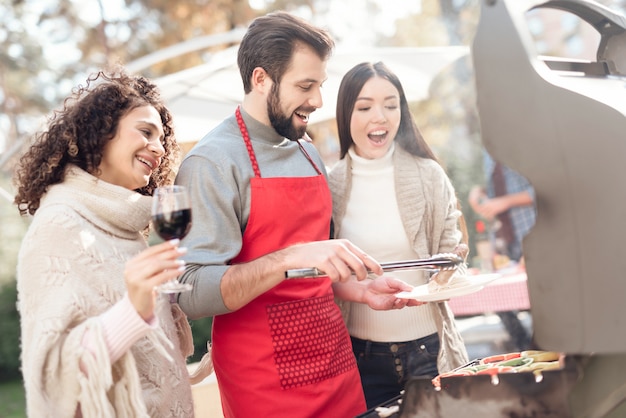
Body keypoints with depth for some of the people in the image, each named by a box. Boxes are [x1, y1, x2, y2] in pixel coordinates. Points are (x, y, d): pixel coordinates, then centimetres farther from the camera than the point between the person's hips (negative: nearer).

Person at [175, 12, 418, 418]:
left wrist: (361, 290, 4)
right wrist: (292, 257, -30)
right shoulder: (214, 161, -13)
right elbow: (193, 292, -21)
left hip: (337, 361, 7)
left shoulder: (310, 155, 11)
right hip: (266, 384, -7)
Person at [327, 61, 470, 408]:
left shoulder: (429, 176, -3)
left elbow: (450, 252, 3)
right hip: (361, 355, 0)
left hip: (427, 349, 0)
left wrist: (446, 273, -17)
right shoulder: (330, 186, -2)